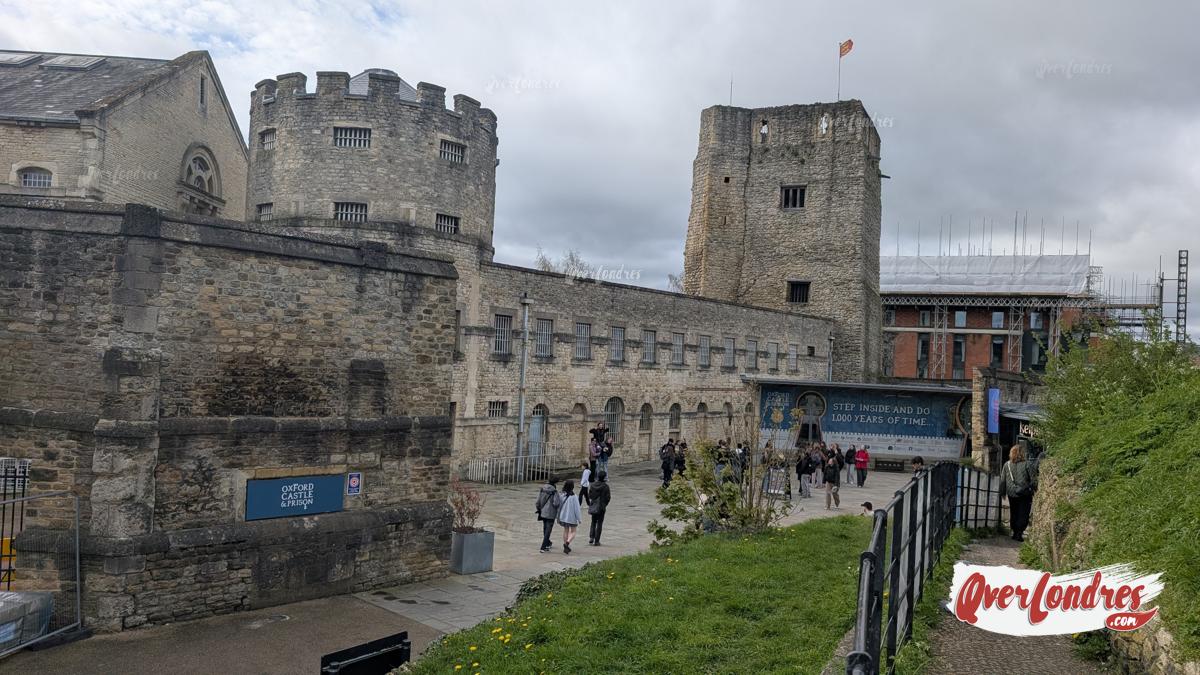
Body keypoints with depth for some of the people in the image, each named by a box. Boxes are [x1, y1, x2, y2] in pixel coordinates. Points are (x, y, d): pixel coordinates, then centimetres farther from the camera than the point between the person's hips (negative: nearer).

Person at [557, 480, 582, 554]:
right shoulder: (574, 497, -16)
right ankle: (567, 542, -18)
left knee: (566, 530, 19)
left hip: (563, 516, 4)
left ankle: (566, 547, 23)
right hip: (572, 517, -4)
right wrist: (579, 518, -4)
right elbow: (576, 508, -13)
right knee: (572, 532, 8)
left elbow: (559, 507, 2)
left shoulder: (562, 496, -5)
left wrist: (558, 517, 13)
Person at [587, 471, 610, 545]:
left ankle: (591, 537, 3)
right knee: (599, 523, 5)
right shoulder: (605, 486, -14)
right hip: (601, 507, -3)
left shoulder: (593, 485, -3)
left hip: (594, 506, 3)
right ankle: (596, 541, 6)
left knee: (593, 522, 19)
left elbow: (590, 495, 4)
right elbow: (608, 497, -13)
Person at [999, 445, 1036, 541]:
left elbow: (1002, 481, 4)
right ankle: (1019, 533, -6)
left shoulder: (1007, 465, -1)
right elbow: (1033, 479, -5)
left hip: (1012, 494, 3)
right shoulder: (1026, 464, -11)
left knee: (1013, 514, 15)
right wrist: (1035, 488, 10)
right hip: (1024, 494, -3)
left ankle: (1015, 532, 20)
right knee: (1023, 515, 2)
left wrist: (1002, 493, 15)